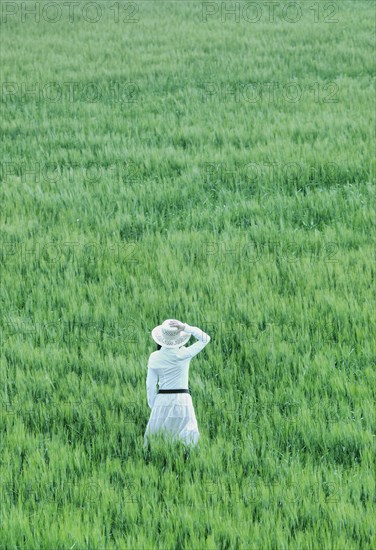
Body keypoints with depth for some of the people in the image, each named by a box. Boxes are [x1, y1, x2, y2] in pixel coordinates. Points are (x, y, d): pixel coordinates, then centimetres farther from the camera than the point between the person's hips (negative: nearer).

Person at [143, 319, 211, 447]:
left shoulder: (154, 357, -2)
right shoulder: (183, 355, -9)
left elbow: (150, 385, 2)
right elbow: (205, 338, 0)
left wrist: (153, 406, 13)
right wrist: (185, 328, -8)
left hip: (161, 400, 1)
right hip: (182, 400, -1)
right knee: (185, 440, 2)